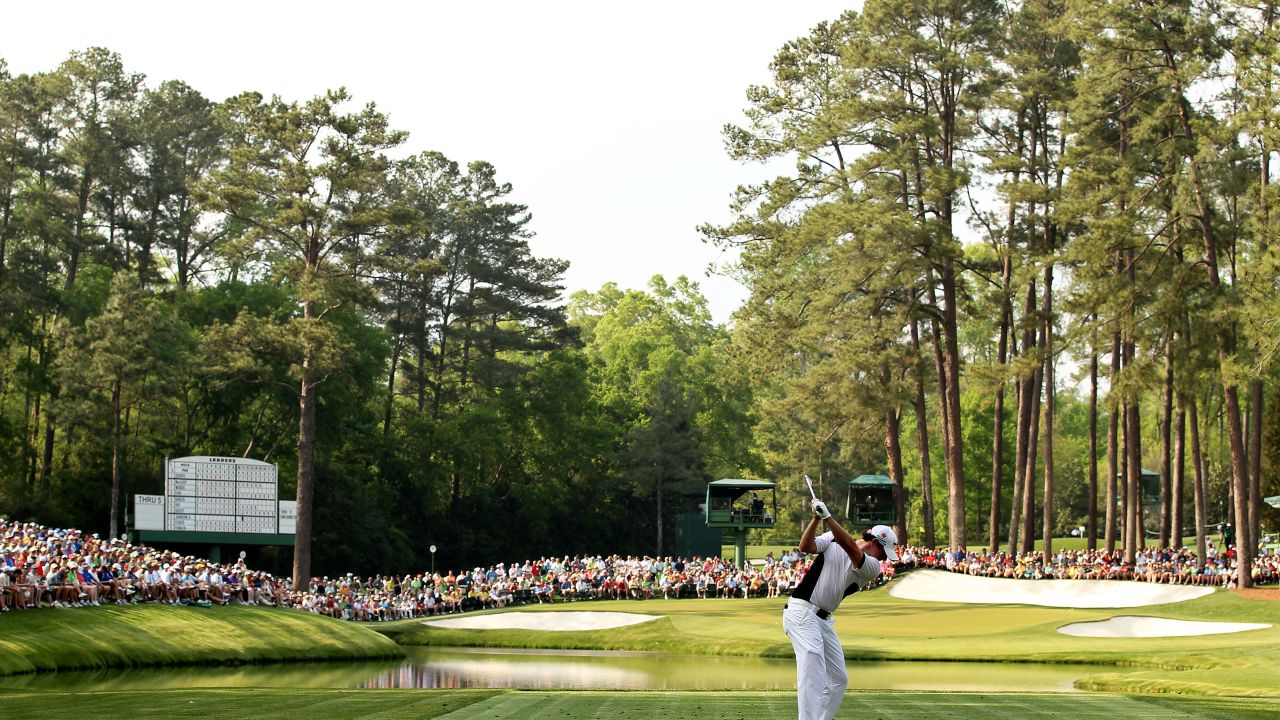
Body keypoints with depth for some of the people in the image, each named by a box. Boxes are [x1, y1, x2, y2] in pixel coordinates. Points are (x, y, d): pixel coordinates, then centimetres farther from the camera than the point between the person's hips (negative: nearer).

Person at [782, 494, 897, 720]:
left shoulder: (873, 568, 2)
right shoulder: (832, 539, 0)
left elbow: (851, 549, -16)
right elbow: (806, 546, -13)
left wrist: (828, 517, -25)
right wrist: (816, 518, -25)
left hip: (824, 620, 6)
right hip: (802, 612, -6)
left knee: (839, 679, 10)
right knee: (813, 670, -22)